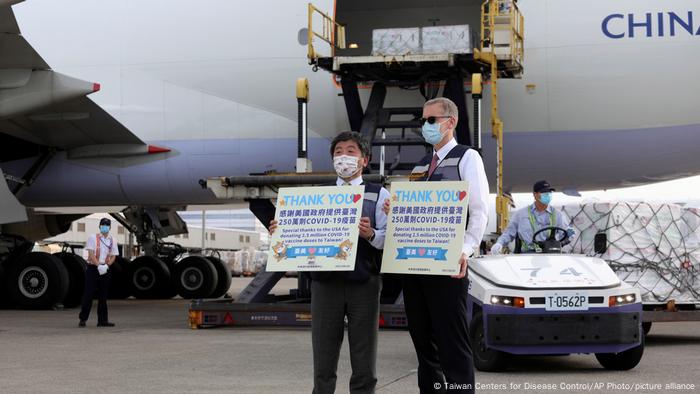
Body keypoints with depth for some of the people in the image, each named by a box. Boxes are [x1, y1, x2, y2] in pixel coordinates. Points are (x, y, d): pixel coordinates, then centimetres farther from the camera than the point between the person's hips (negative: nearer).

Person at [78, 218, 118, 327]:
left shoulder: (112, 240, 10)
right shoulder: (93, 238, -1)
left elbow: (113, 256, 9)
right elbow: (91, 254, -9)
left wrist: (107, 265, -10)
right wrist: (99, 265, -20)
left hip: (105, 269, 4)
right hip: (93, 268, -4)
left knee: (103, 296, 6)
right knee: (88, 294, -5)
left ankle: (102, 320, 9)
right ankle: (82, 319, 1)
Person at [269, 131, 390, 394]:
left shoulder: (378, 195, 6)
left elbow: (387, 239, -4)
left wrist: (370, 234, -24)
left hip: (363, 283, -2)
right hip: (325, 281, 2)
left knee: (364, 364, 3)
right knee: (323, 362, 4)